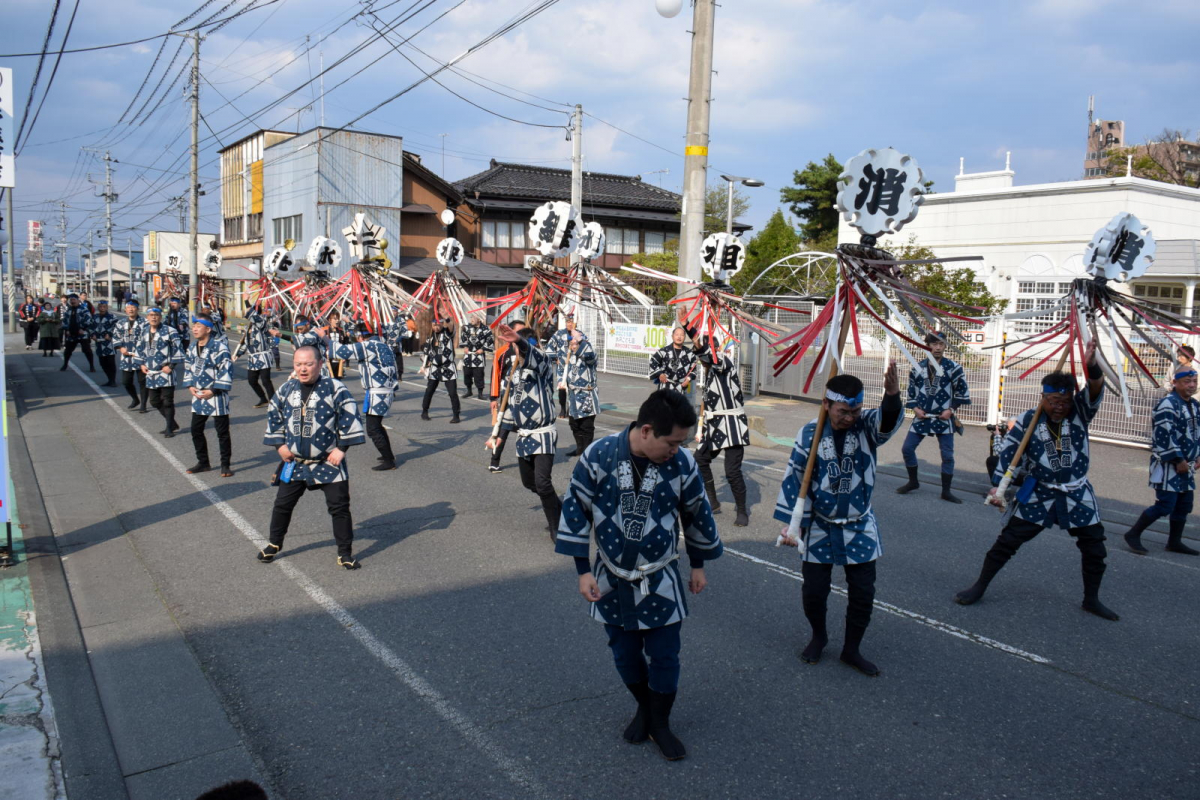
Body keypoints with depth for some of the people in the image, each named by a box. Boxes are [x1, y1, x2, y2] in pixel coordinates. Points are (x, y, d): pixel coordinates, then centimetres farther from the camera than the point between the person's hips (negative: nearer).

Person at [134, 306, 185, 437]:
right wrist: (141, 364, 11)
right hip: (150, 373, 7)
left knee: (167, 401, -4)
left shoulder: (169, 331, -9)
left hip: (166, 372, -7)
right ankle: (172, 423, 26)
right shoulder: (144, 332, 12)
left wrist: (172, 365, -13)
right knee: (154, 401, 11)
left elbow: (178, 349, -10)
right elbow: (138, 349, 22)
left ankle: (169, 428, 7)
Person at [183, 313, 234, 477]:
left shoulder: (219, 346, -16)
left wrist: (213, 390, -17)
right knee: (196, 430, 13)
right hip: (198, 396, 8)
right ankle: (203, 462, 28)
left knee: (222, 431, 1)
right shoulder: (192, 346, 8)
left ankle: (225, 465, 12)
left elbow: (226, 369, -17)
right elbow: (188, 367, 18)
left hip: (216, 396, -8)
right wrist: (190, 386, 4)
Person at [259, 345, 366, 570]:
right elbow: (274, 417, 14)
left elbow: (350, 417, -11)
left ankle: (345, 552, 13)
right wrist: (279, 445, 6)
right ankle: (275, 544, 36)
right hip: (294, 461, 4)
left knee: (339, 506, 0)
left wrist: (342, 448, -12)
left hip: (329, 461, -4)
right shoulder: (286, 390, 2)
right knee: (282, 503, 14)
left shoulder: (335, 389, -13)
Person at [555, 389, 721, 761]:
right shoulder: (598, 456, -18)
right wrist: (583, 571, -7)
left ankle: (660, 723, 30)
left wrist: (698, 565, 13)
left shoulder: (682, 464, -14)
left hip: (660, 581, 0)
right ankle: (643, 707, 42)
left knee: (664, 657, 6)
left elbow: (697, 515, 3)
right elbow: (575, 509, -8)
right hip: (611, 580, 0)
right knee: (625, 654, 15)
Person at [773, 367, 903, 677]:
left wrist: (892, 395, -57)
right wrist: (790, 522, -9)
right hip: (819, 527, -1)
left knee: (863, 593, 7)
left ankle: (852, 649, 29)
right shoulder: (809, 434, -12)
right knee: (813, 591, 7)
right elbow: (793, 478, -7)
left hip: (860, 527, 1)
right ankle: (819, 636, 38)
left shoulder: (868, 427, -12)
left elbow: (889, 419, -35)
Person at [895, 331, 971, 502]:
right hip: (922, 417, 3)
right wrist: (915, 408, -3)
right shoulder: (918, 367, 3)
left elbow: (963, 391, 0)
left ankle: (946, 491, 12)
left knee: (947, 455, -1)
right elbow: (911, 390, 11)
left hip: (944, 419, -3)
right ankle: (913, 481, 23)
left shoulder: (953, 367, -6)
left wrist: (951, 409, -8)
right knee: (907, 448, 2)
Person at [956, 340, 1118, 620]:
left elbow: (1095, 391, -26)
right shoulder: (1028, 421, -11)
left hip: (1077, 494, 2)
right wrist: (996, 486, -19)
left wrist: (1092, 367, -46)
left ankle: (1091, 600, 29)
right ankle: (979, 587, 11)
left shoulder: (1079, 413, -7)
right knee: (1007, 540, -1)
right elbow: (1008, 454, -11)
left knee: (1094, 546, 9)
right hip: (1037, 493, -2)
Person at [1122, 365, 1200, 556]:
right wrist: (1178, 460, -20)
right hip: (1167, 465, -9)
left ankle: (1174, 542, 26)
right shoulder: (1168, 404, -18)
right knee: (1165, 505, -10)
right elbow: (1164, 436, -23)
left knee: (1184, 505, 13)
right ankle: (1133, 534, 2)